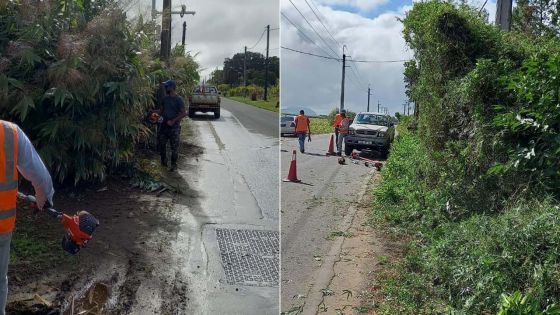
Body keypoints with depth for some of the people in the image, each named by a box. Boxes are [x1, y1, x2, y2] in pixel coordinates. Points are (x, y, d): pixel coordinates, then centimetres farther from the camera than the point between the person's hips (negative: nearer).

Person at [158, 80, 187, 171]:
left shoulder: (179, 99, -10)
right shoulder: (165, 98, 10)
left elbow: (184, 113, -13)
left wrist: (173, 121, -16)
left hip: (174, 126, -6)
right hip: (164, 124, 6)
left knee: (174, 146, 0)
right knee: (161, 143, 8)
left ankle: (174, 164, 10)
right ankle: (164, 161, 24)